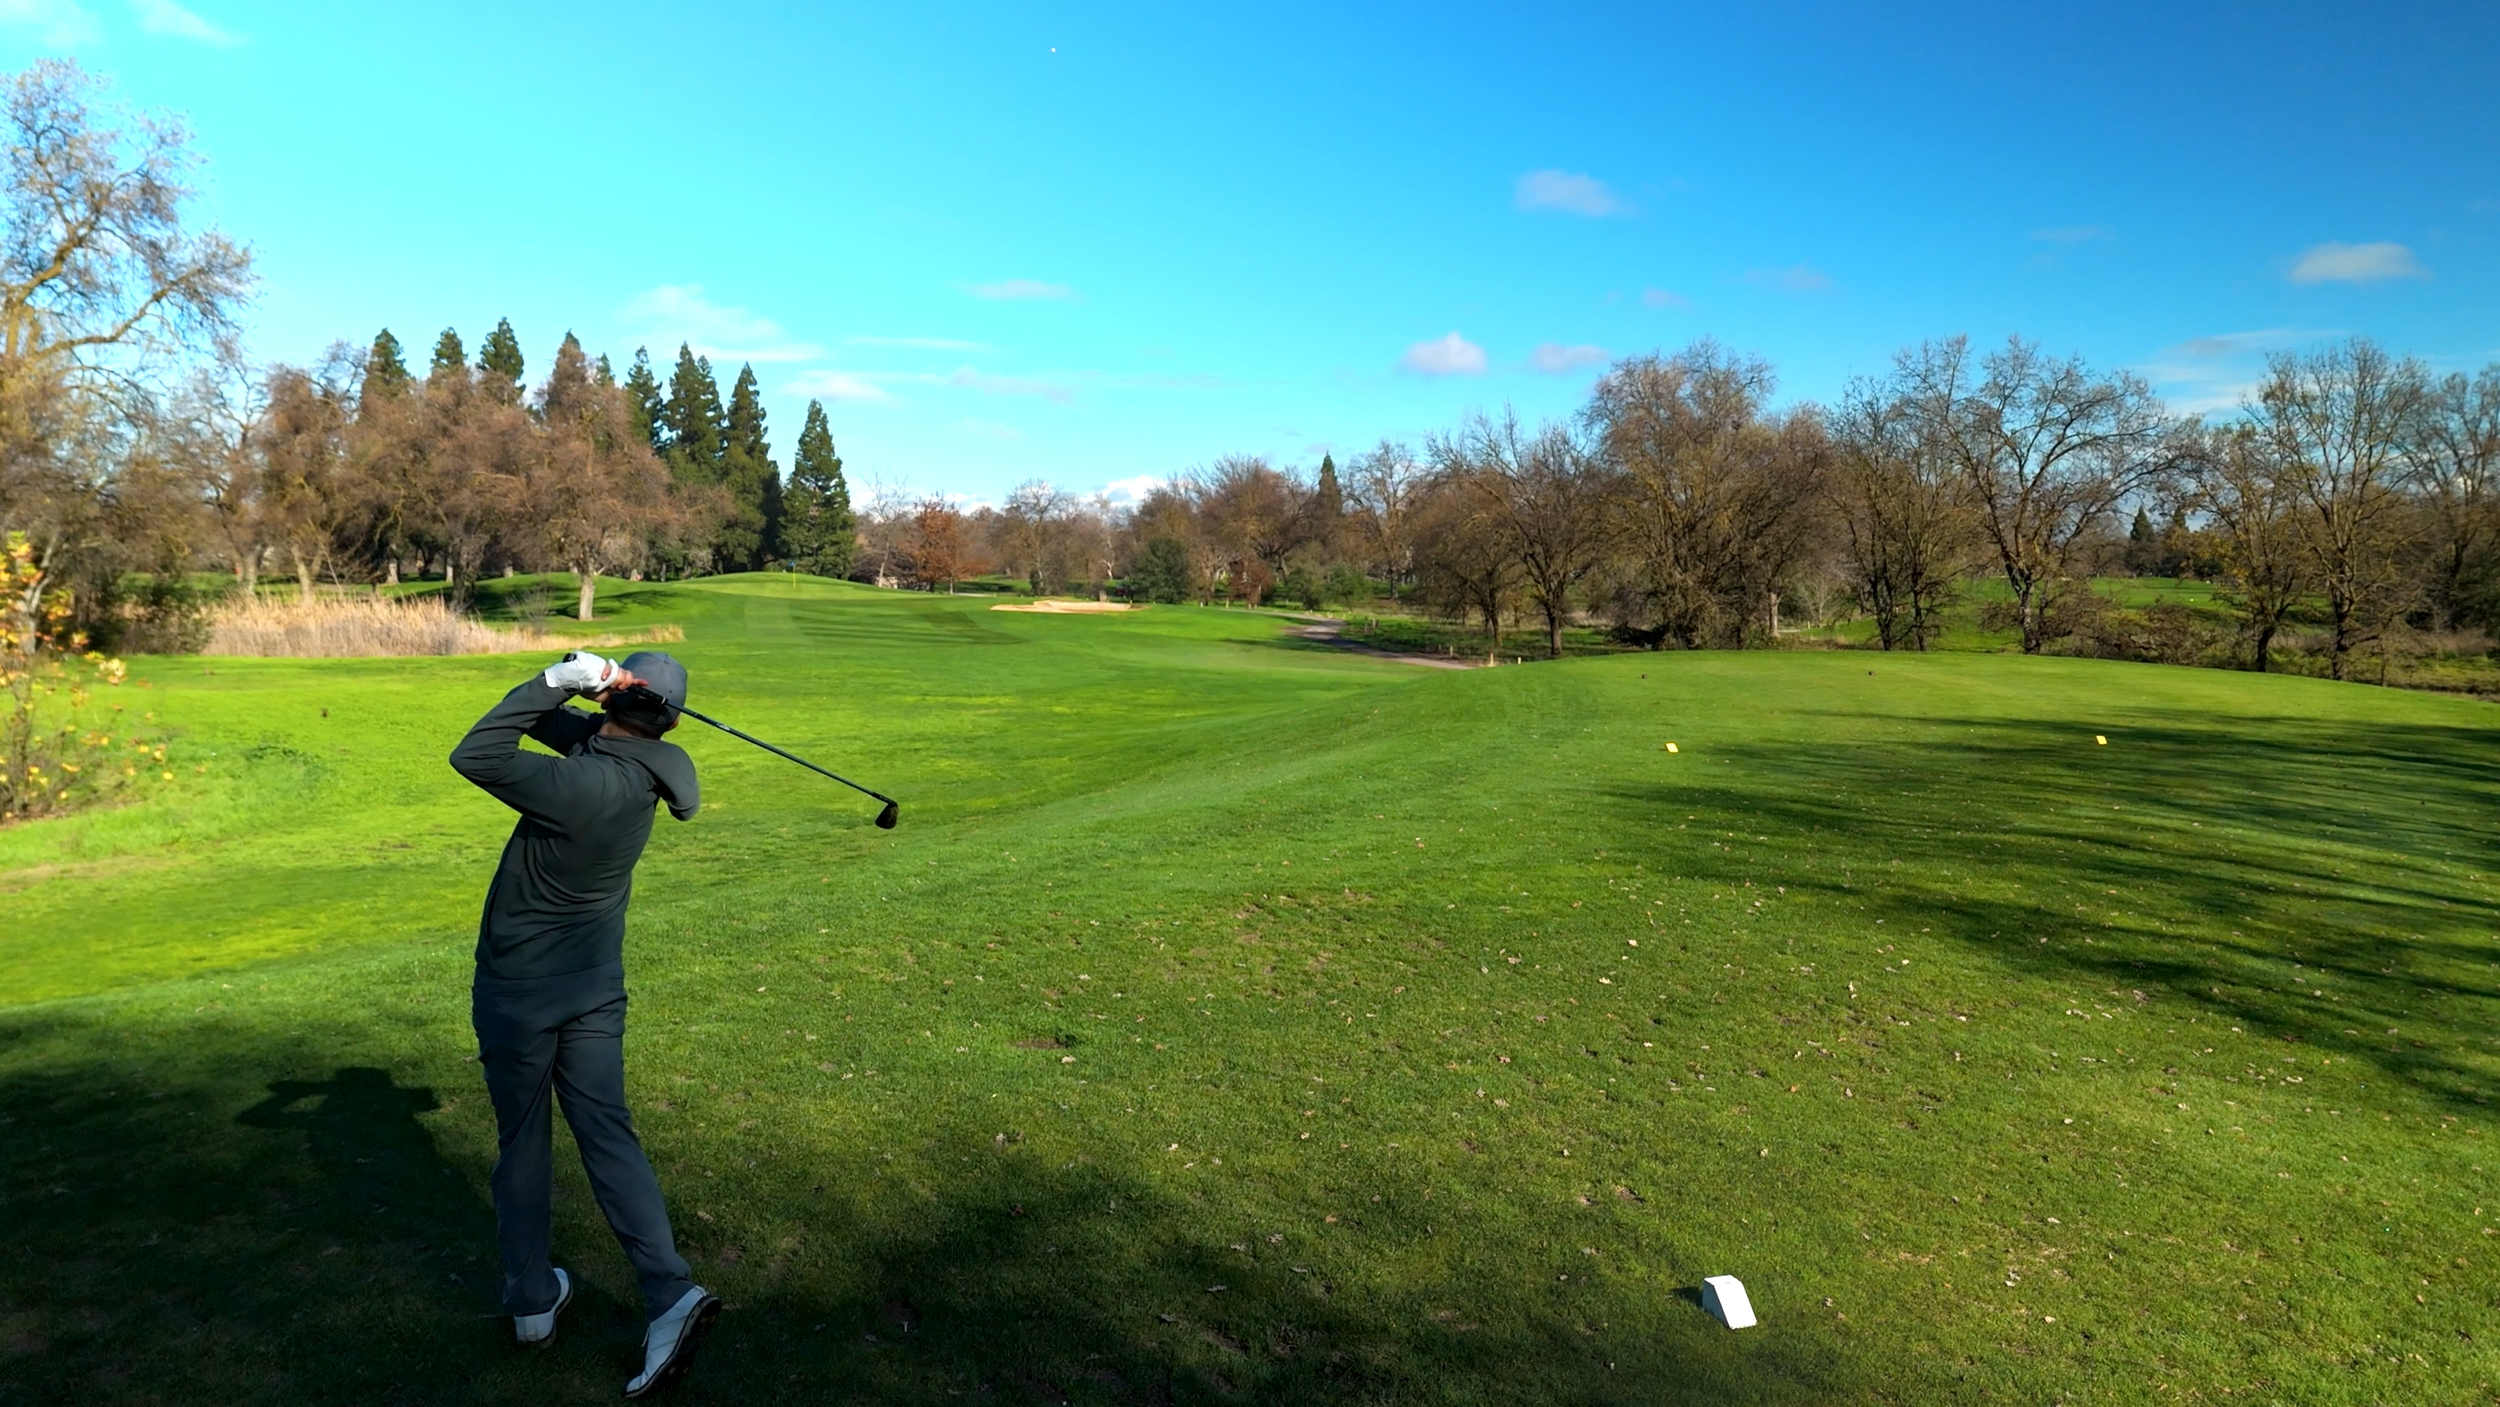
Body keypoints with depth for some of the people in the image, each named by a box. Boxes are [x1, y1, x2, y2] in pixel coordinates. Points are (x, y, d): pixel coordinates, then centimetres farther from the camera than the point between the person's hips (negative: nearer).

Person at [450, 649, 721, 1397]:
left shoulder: (581, 784, -26)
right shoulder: (640, 773, -3)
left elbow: (472, 756, -19)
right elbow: (545, 721, 7)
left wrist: (562, 679, -21)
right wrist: (567, 686, -13)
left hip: (517, 992, -5)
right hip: (595, 991, 5)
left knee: (521, 1143, 13)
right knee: (608, 1135, 6)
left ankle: (532, 1301, 25)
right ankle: (670, 1293, -6)